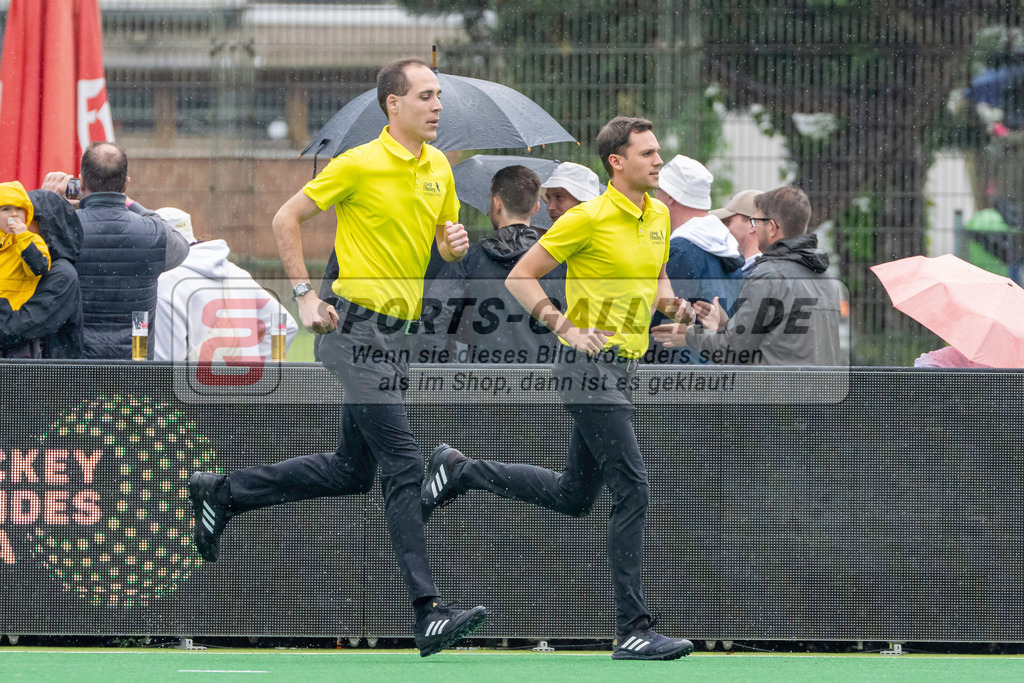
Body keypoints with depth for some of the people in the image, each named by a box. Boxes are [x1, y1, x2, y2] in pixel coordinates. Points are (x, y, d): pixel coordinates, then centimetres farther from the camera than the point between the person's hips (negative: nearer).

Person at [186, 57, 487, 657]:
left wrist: (456, 243, -3)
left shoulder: (439, 168, 11)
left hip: (399, 334, 8)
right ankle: (428, 613, -14)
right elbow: (287, 219, -4)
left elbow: (446, 240, 21)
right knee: (404, 465, -13)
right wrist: (306, 295, -10)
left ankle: (223, 494, 29)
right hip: (359, 330, -8)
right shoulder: (359, 165, -11)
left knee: (351, 470, 14)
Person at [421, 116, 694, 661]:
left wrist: (668, 300, 4)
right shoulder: (589, 218, -13)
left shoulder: (659, 216, 10)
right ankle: (633, 631, -11)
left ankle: (459, 472, 34)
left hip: (623, 367, 9)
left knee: (573, 497, 17)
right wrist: (567, 328, -20)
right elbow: (520, 278, -10)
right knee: (631, 488, -13)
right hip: (591, 367, -9)